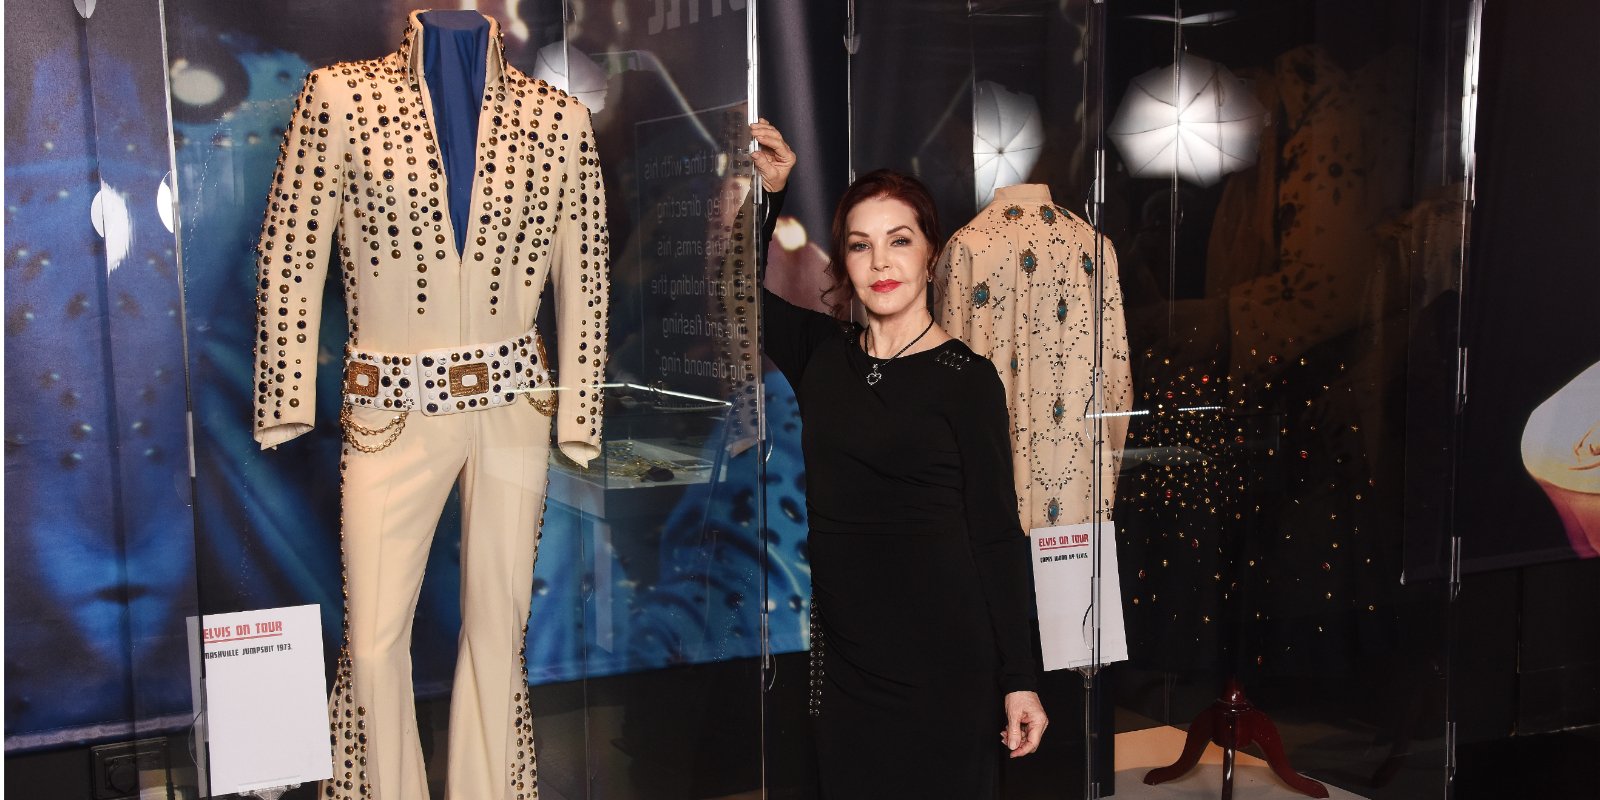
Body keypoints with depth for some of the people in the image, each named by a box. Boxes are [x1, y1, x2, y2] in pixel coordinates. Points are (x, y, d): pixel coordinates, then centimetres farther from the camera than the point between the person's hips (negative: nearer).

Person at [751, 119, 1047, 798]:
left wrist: (1019, 679, -7)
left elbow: (997, 537, -6)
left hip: (942, 664, -4)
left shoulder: (967, 379, -7)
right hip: (843, 658, 4)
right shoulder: (823, 354, 5)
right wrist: (772, 193, 6)